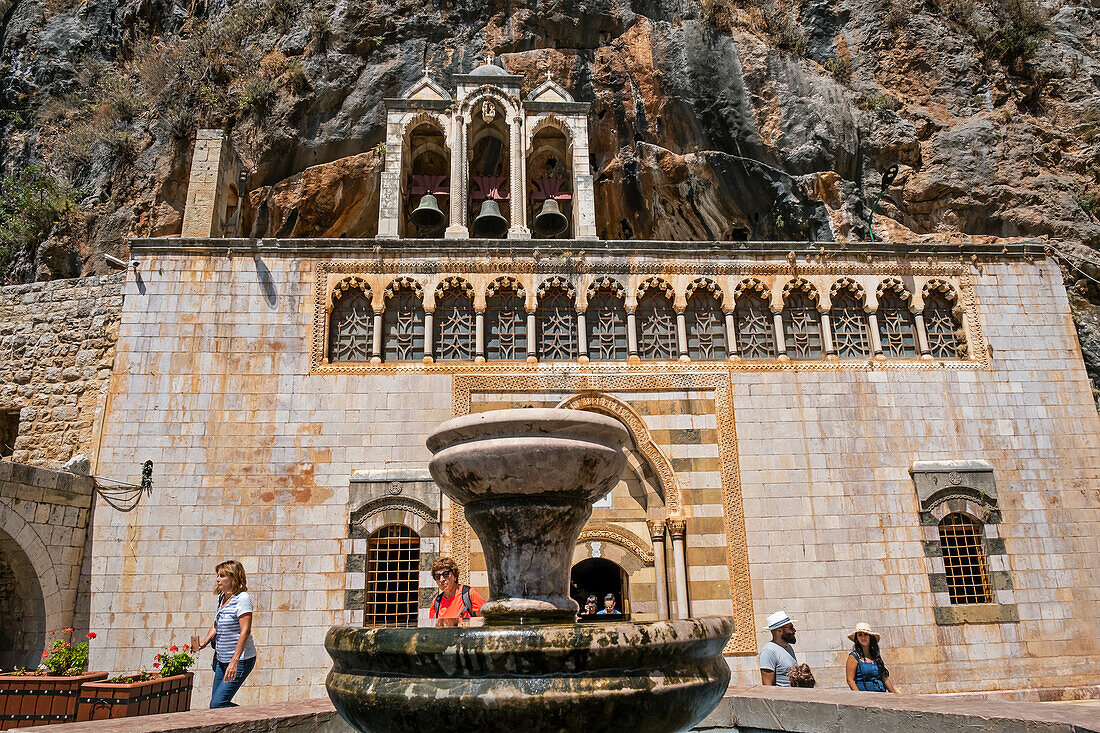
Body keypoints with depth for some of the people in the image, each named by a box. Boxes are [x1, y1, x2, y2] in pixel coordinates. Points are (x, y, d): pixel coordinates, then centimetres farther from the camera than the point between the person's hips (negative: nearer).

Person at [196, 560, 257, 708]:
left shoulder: (242, 598, -18)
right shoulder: (222, 597, 10)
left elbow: (245, 631, -24)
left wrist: (234, 661, -28)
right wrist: (204, 642, 7)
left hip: (240, 660, -9)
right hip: (222, 660, 9)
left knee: (218, 704, -11)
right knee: (215, 702, 11)